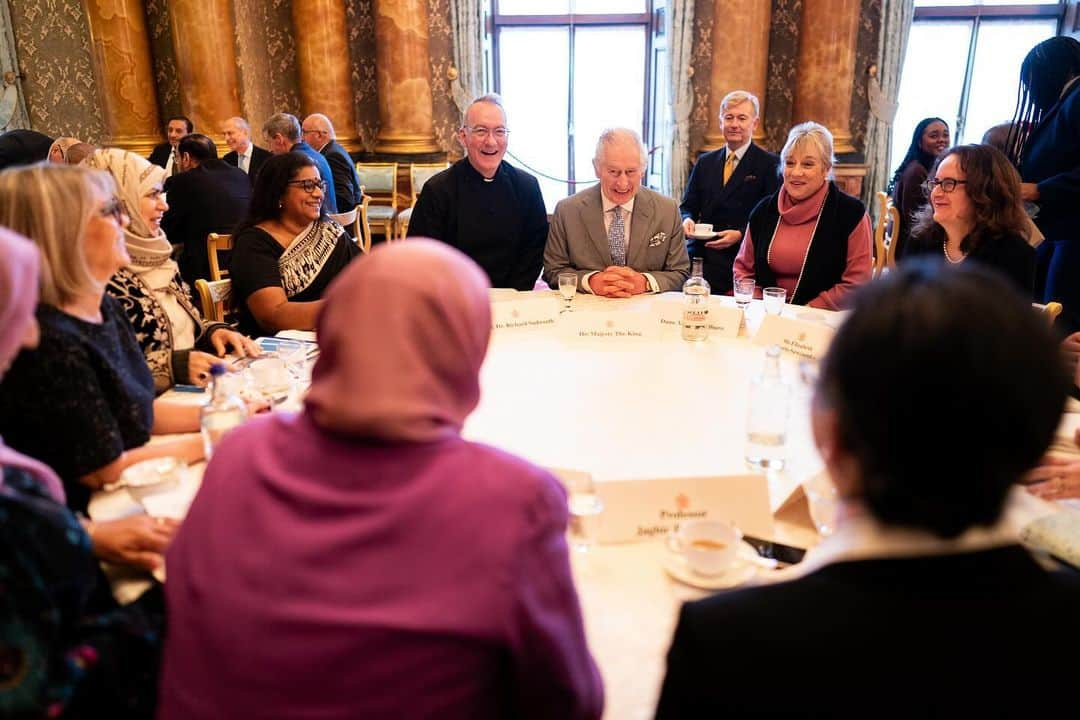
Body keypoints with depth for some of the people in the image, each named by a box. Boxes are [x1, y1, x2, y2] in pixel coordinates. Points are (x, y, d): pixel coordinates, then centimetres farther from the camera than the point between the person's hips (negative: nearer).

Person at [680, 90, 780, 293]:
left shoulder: (770, 164, 3)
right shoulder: (705, 162, 19)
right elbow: (688, 206, 19)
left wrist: (740, 235, -15)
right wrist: (687, 220, -4)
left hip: (740, 260, -3)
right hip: (699, 255, 3)